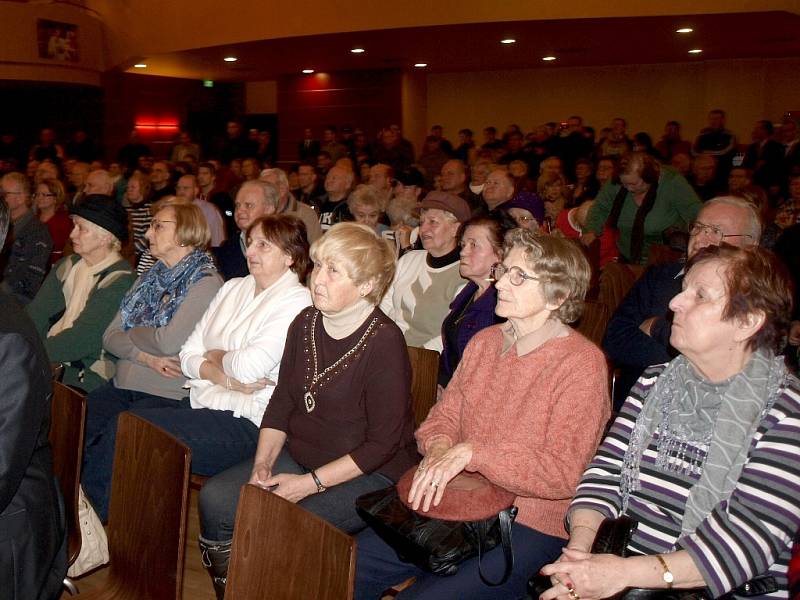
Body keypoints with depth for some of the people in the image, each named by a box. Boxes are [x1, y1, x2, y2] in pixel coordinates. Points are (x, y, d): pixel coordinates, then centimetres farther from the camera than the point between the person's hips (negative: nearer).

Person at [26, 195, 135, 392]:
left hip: (88, 374, -7)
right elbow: (35, 315, 6)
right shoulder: (65, 267, 13)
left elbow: (82, 340, -16)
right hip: (51, 360, 7)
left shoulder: (120, 281, -10)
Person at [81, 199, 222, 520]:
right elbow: (110, 337, 10)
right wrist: (144, 356, -10)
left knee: (111, 441, -26)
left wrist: (131, 333, 2)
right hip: (123, 385, 6)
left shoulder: (206, 282, -5)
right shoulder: (150, 277, 18)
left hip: (167, 395, -6)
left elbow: (170, 341, -18)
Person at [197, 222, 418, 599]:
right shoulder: (305, 324, 3)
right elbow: (281, 402, 10)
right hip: (300, 456, 7)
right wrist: (263, 462, -5)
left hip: (368, 475, -7)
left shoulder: (384, 342, -19)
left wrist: (311, 483, -19)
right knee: (214, 500, -9)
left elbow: (382, 443, -18)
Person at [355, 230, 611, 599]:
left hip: (527, 526, -6)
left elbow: (561, 475, -20)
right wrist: (438, 448, -11)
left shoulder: (582, 364, -14)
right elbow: (445, 415, 13)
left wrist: (470, 452, -24)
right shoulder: (484, 341, 9)